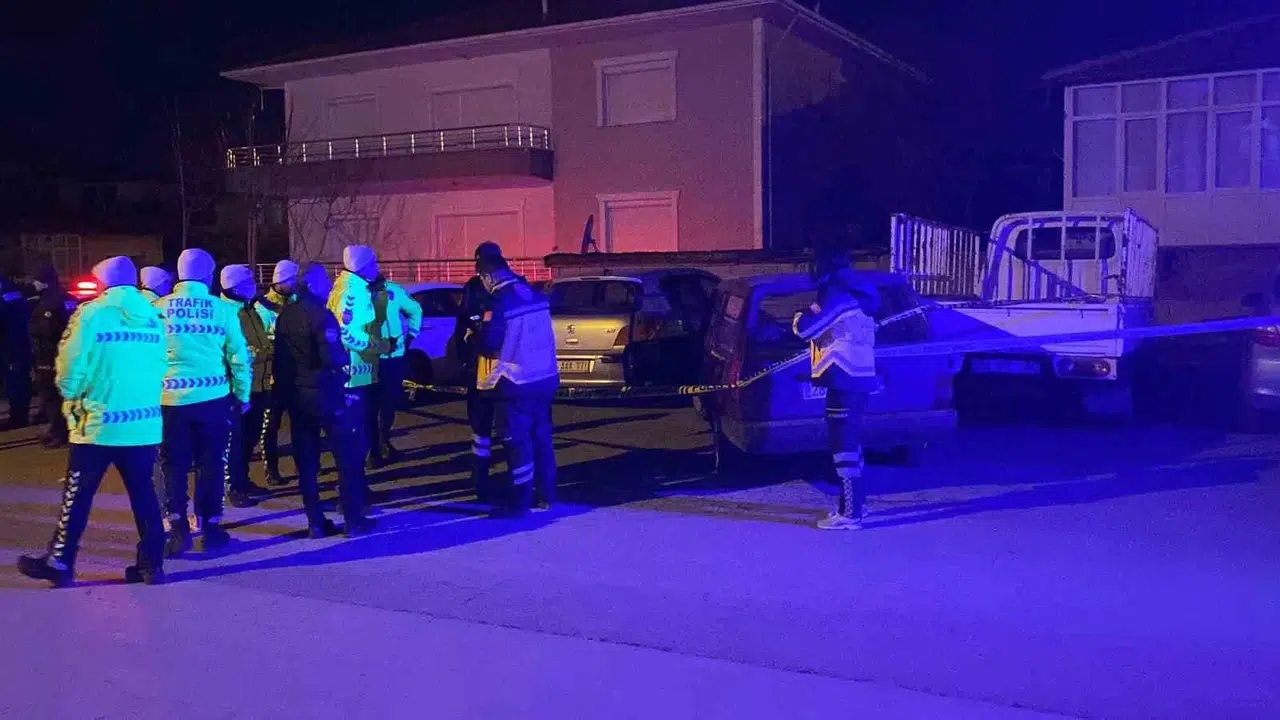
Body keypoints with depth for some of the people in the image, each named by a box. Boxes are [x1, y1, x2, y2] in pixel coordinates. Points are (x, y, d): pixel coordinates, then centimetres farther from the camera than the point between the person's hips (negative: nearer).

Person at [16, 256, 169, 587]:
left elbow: (72, 365, -7)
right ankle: (151, 563, 13)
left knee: (77, 495, 9)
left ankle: (60, 562, 20)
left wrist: (71, 397, 10)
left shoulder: (92, 312, -7)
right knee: (143, 493, 11)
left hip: (98, 422, -4)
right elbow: (160, 366, 6)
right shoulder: (153, 317, 6)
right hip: (144, 422, 4)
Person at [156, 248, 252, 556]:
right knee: (211, 464, 10)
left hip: (170, 398, 0)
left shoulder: (158, 308, 0)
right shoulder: (222, 309, -2)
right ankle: (211, 527, 16)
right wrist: (242, 395, 11)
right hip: (212, 397, 0)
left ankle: (179, 528, 7)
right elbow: (238, 355, 1)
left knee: (175, 465, 10)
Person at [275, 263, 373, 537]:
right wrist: (346, 358, -4)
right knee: (348, 456, 2)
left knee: (306, 461, 9)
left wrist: (284, 391, 18)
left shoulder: (284, 316, 9)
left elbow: (279, 358, 12)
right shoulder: (321, 315, -15)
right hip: (325, 393, -7)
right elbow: (333, 357, -24)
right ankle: (353, 520, 3)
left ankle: (315, 522, 12)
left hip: (295, 395, 7)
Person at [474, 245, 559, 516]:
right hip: (545, 377, 7)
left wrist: (477, 333, 4)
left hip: (516, 383, -7)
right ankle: (545, 495, 23)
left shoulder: (499, 303, -17)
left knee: (517, 441, -1)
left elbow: (489, 345, -16)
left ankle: (520, 501, 3)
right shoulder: (535, 295, 6)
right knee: (541, 436, 15)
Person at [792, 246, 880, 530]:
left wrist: (801, 315, 3)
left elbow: (805, 328, -18)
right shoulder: (857, 296, 16)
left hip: (844, 380, -10)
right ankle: (854, 500, 30)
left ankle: (849, 514, -8)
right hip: (858, 377, 10)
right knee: (849, 441, 20)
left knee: (843, 445, -8)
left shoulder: (836, 295, -14)